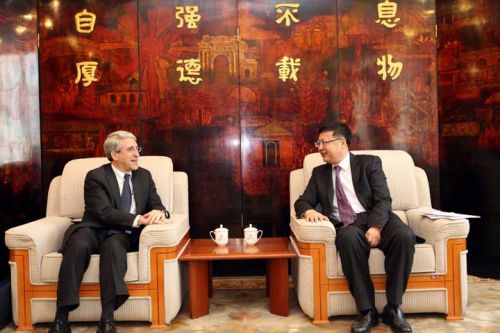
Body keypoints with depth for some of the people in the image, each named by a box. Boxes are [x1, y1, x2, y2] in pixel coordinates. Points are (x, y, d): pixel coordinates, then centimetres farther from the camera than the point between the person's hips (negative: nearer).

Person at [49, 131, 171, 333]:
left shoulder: (144, 176, 14)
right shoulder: (95, 177, 0)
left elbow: (157, 205, 9)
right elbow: (104, 212, -14)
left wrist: (158, 212, -18)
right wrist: (138, 219, -27)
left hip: (123, 235, 2)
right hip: (94, 231, -1)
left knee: (114, 245, -34)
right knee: (78, 245, -35)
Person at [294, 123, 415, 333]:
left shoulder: (369, 163, 8)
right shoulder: (319, 172, 19)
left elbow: (383, 199, -2)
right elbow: (302, 201, 14)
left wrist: (375, 227, -21)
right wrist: (308, 211, -12)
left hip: (376, 219, -1)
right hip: (347, 226, 1)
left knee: (404, 235, -32)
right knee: (348, 238, -36)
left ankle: (393, 308, -18)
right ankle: (367, 311, -27)